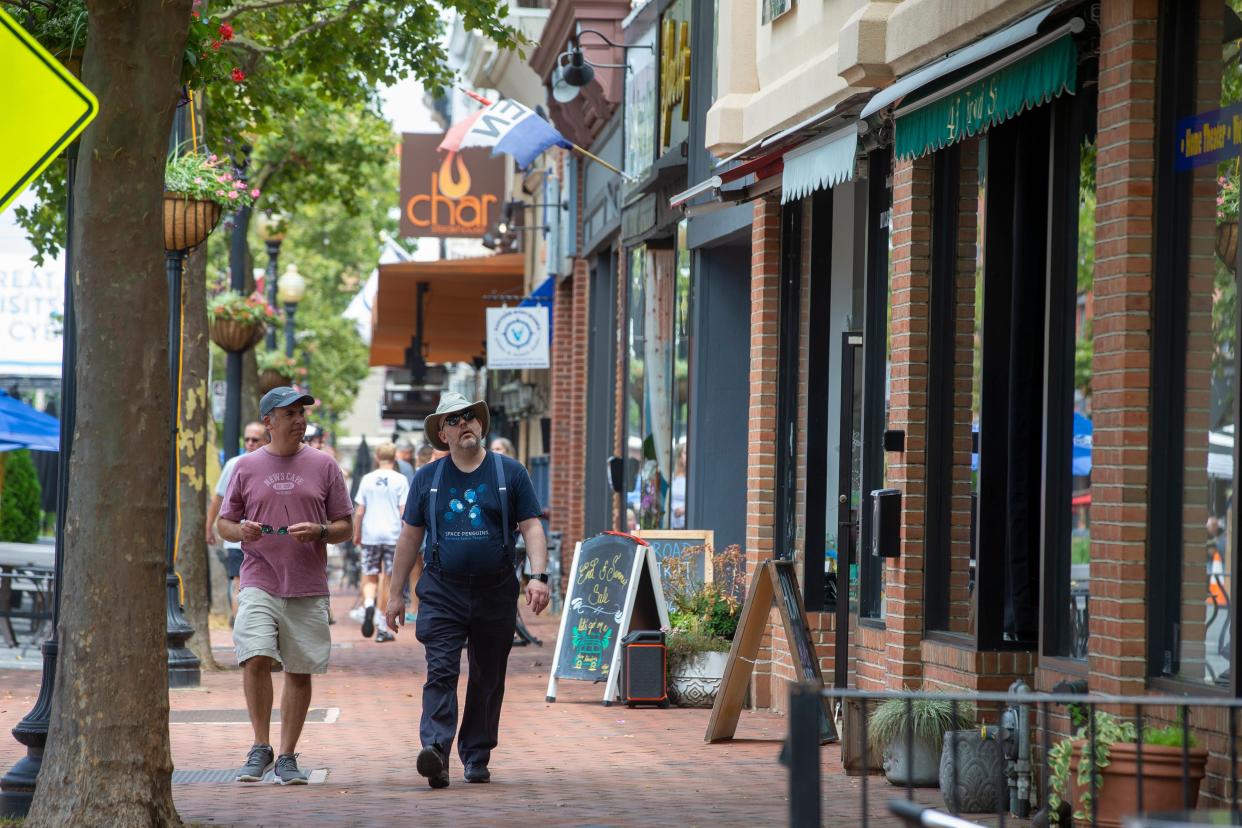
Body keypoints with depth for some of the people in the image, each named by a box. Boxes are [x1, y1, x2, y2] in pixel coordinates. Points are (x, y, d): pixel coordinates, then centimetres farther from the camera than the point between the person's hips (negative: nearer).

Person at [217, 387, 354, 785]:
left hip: (309, 587, 1)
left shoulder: (323, 466, 7)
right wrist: (241, 531, -9)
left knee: (300, 672, 3)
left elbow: (346, 526, 8)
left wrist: (319, 532, -12)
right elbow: (224, 523, 13)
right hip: (260, 583, -1)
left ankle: (287, 757, 13)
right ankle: (260, 748, -3)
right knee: (256, 659, -17)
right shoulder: (247, 467, 8)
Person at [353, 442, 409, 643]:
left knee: (370, 578, 10)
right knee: (388, 580, 5)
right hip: (393, 536, -1)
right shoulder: (400, 480, -1)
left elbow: (359, 511, 4)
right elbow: (404, 512, -4)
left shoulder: (367, 479, 3)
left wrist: (356, 534, 14)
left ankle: (368, 604, -22)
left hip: (370, 535, 1)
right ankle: (382, 629, 4)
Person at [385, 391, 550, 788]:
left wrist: (539, 576, -13)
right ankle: (435, 749, -28)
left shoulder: (509, 473, 5)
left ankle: (476, 756, 17)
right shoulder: (427, 478, 8)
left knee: (488, 679, 7)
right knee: (440, 671, -15)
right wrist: (395, 593, 11)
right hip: (442, 592, -1)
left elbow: (531, 527, 2)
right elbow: (410, 537, 13)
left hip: (495, 593, 1)